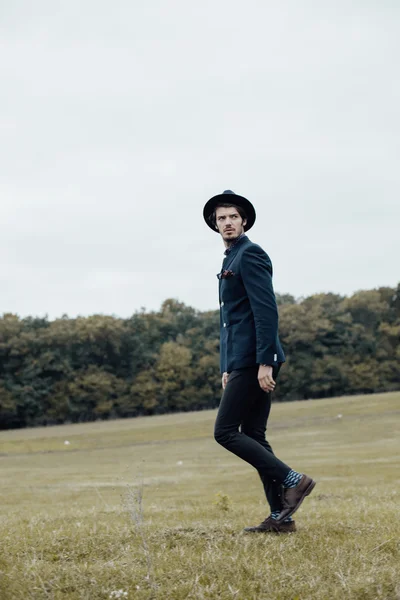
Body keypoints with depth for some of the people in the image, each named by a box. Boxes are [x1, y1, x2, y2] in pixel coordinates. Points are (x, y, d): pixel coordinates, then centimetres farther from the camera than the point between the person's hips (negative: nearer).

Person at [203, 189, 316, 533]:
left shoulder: (250, 254, -9)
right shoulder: (231, 260, 22)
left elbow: (267, 310, -18)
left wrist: (265, 363, -22)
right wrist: (227, 368, 22)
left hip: (255, 361, -10)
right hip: (242, 362, 10)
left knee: (225, 432, -10)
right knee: (253, 436, 8)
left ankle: (293, 480, -9)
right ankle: (281, 517, 9)